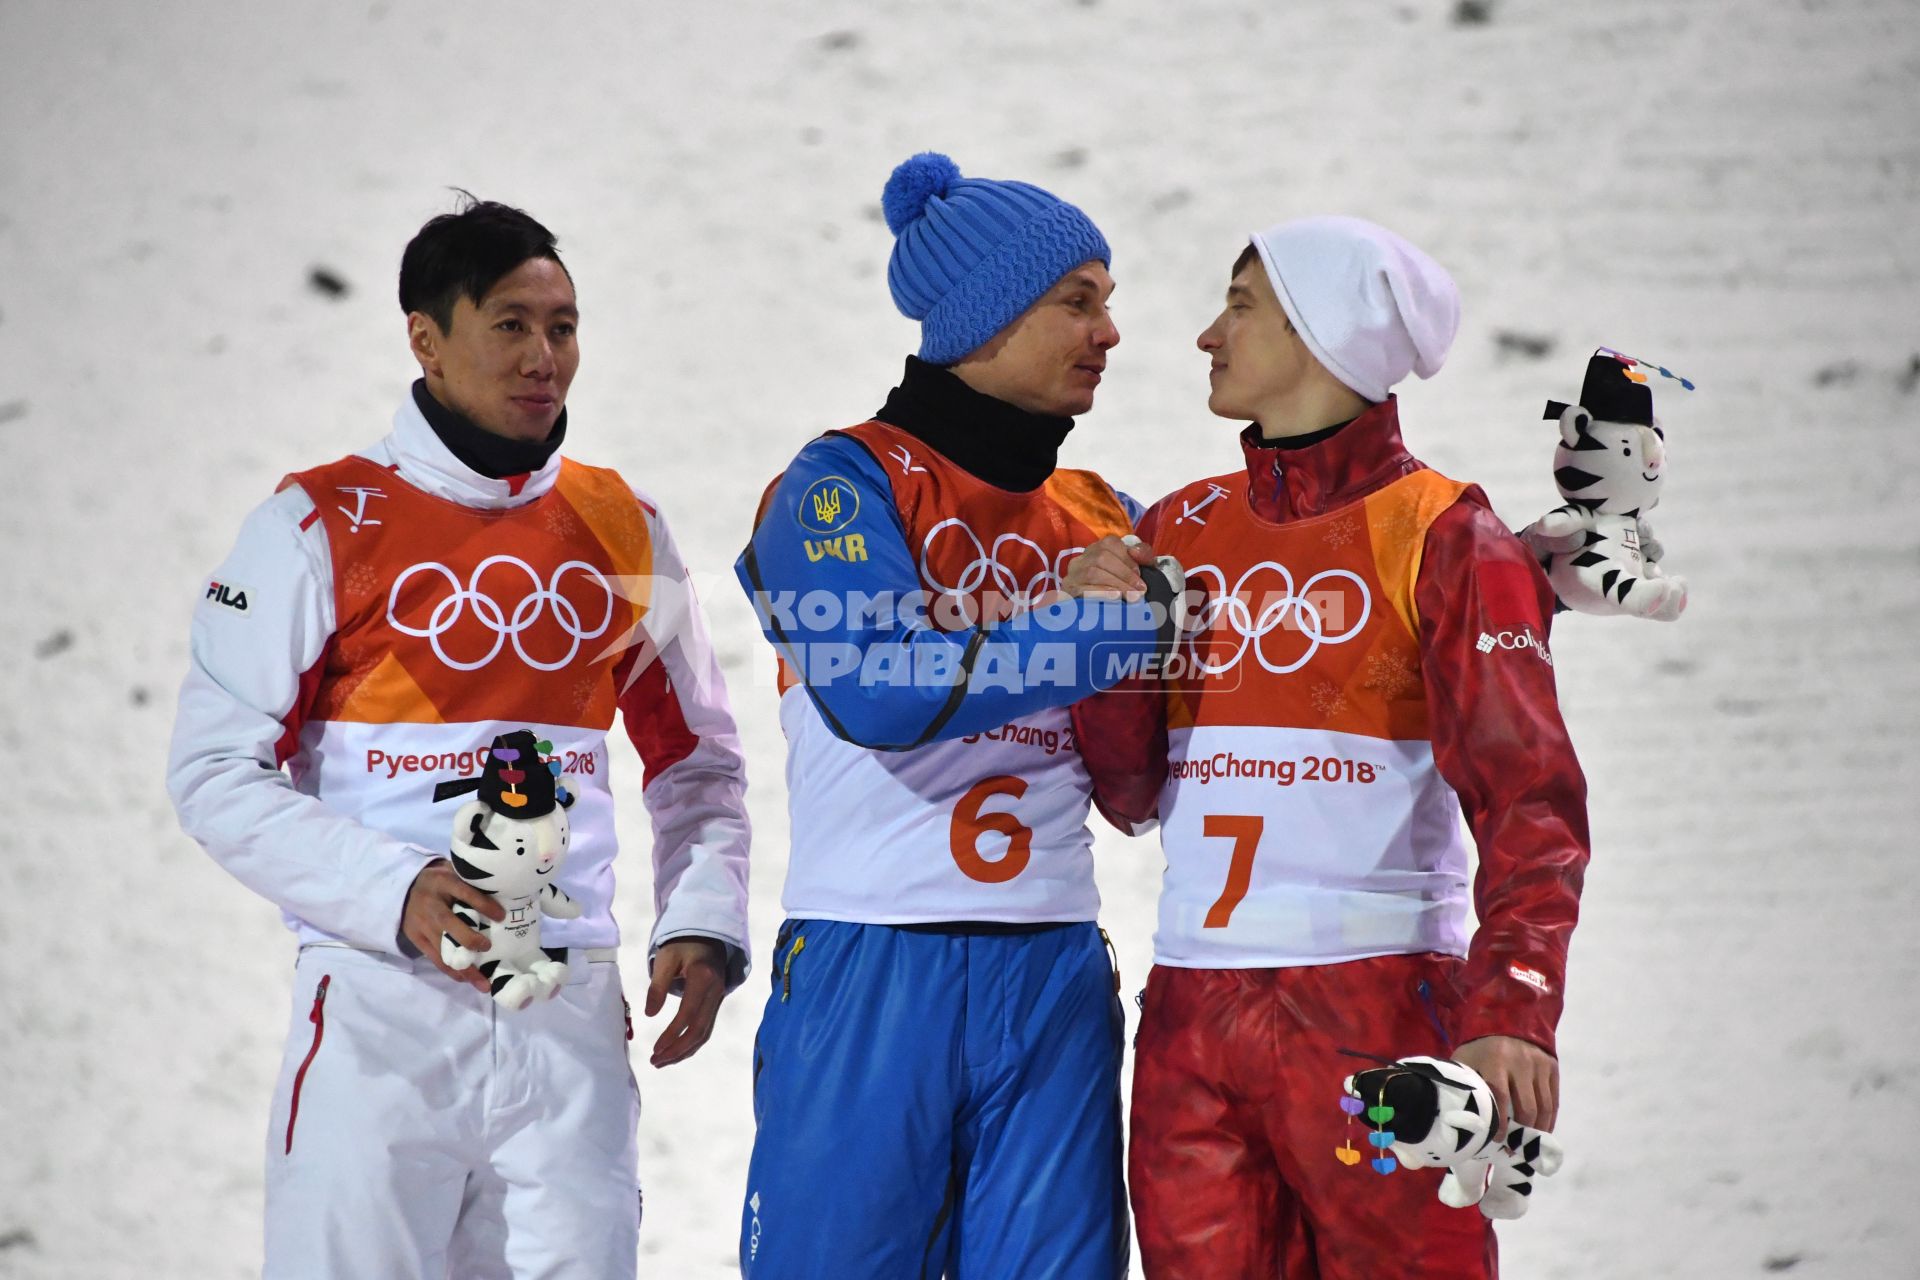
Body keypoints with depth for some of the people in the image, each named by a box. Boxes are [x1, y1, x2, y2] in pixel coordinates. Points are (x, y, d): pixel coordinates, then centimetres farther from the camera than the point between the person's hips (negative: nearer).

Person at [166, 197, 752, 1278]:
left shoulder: (624, 529, 11)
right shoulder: (319, 527, -1)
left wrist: (702, 923, 3)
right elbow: (217, 772, -4)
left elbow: (698, 763, 20)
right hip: (382, 1013, -3)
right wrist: (394, 893, -17)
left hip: (573, 1018, 3)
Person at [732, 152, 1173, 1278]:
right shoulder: (845, 486, -3)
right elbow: (877, 691, -20)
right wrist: (1115, 627, -16)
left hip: (1054, 978, 5)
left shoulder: (1104, 519, 14)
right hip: (872, 976, -5)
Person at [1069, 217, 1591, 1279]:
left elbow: (1526, 796, -11)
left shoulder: (1439, 535, -3)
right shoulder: (1178, 533, 13)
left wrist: (1510, 1007, -24)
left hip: (1375, 1006, -5)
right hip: (1190, 1020, 5)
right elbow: (1132, 797, 14)